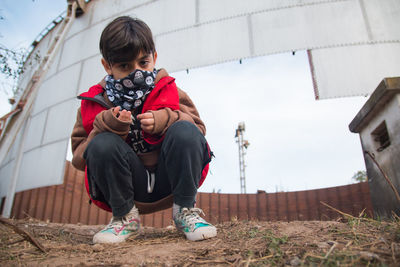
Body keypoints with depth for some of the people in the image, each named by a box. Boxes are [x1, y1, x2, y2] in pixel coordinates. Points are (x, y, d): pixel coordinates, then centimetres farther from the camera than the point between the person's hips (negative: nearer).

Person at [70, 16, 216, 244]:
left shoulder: (169, 91, 0)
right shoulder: (96, 102, 1)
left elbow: (198, 128, -1)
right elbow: (79, 158, 0)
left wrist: (166, 120, -21)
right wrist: (105, 128, -20)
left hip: (168, 179, 0)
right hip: (129, 187, 1)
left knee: (185, 132, -27)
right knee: (102, 145, -28)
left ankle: (185, 210, -9)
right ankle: (124, 216, -4)